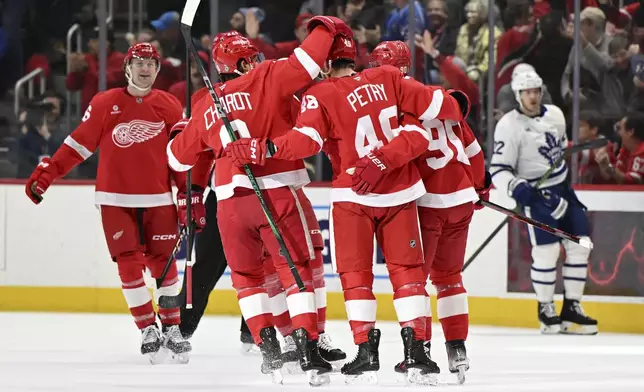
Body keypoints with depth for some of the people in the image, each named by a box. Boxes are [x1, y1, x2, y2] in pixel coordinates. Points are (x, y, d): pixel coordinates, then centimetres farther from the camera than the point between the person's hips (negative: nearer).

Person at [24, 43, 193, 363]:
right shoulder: (104, 105, -2)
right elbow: (78, 144, 0)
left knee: (163, 262, 0)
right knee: (129, 264, -4)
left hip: (157, 200, 1)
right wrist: (46, 173, -4)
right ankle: (148, 330, 3)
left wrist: (189, 195, 3)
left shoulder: (170, 107, 2)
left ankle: (172, 329, 13)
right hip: (116, 200, -1)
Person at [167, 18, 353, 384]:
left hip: (230, 199, 4)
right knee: (299, 268, 2)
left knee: (247, 274, 21)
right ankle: (308, 348, -10)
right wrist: (326, 28, 7)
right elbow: (305, 63, -9)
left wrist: (180, 133, 52)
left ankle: (268, 346, 9)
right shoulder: (264, 80, 1)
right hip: (277, 192, -4)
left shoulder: (205, 108, 17)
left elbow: (179, 157, 31)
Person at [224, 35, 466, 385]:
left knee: (355, 273, 6)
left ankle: (366, 351, -1)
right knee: (406, 270, 7)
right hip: (400, 192, 3)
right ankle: (416, 351, 0)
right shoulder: (387, 79, 0)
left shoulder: (320, 95, -11)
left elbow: (306, 140, -24)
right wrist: (452, 104, 21)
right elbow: (435, 105, 0)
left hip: (353, 195, -3)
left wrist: (261, 150, -21)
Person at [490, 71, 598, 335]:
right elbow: (498, 170, -16)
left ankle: (571, 308, 9)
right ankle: (545, 310, 1)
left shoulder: (555, 114, 4)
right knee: (547, 251, -15)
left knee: (580, 244, 1)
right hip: (535, 194, -7)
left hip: (561, 189, 7)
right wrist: (517, 188, -33)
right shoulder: (509, 126, -14)